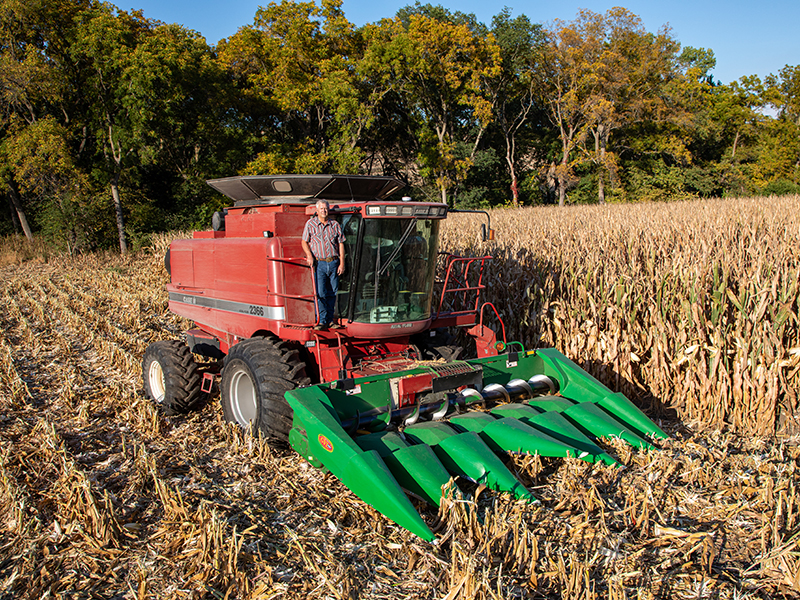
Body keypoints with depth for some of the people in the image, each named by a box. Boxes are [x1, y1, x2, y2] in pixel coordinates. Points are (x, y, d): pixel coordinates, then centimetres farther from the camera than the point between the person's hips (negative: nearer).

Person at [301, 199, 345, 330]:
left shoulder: (335, 225, 9)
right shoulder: (310, 224, 4)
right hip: (319, 263, -2)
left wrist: (342, 263, 2)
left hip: (334, 263, 3)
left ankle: (330, 319, 15)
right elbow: (304, 242, 7)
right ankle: (322, 321, -2)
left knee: (332, 293, 5)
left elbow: (341, 244, 8)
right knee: (320, 293, -8)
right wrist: (309, 255, -11)